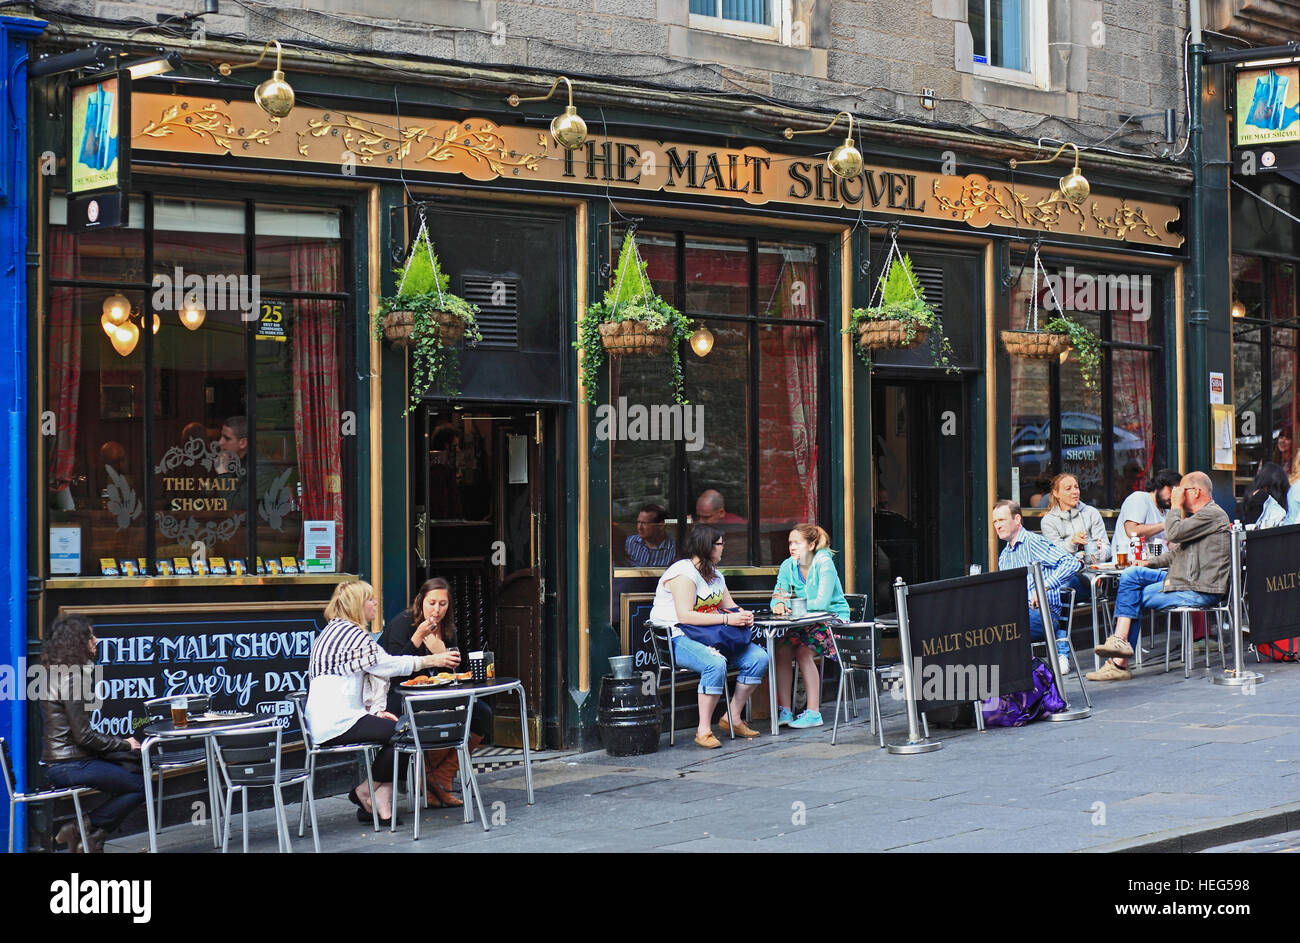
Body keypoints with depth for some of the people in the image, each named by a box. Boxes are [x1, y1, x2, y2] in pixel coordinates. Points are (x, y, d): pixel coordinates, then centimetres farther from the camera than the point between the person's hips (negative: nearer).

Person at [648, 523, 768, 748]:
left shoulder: (715, 574, 18)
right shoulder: (684, 573, -13)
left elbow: (730, 606, 21)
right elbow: (685, 616, -24)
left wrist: (743, 616, -6)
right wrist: (727, 619, -26)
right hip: (678, 639, -9)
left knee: (758, 657, -7)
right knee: (716, 663, -37)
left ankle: (732, 718, 0)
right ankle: (703, 730, -29)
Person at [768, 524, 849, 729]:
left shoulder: (824, 563, -15)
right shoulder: (788, 566, 3)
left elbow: (822, 602, -24)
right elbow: (776, 598, -1)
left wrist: (790, 602, -22)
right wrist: (779, 606, -25)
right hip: (807, 622, 5)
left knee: (803, 652, -28)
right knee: (781, 649, -21)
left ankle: (813, 712, -24)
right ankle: (785, 710, -17)